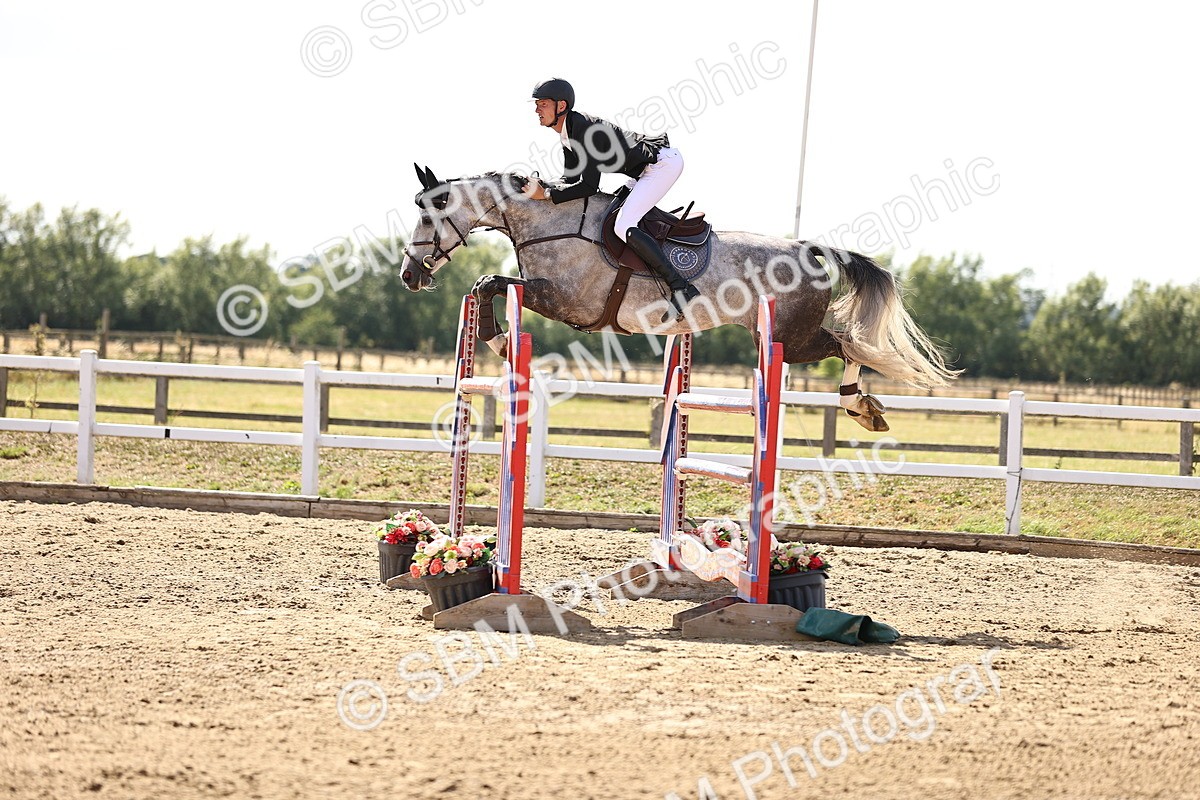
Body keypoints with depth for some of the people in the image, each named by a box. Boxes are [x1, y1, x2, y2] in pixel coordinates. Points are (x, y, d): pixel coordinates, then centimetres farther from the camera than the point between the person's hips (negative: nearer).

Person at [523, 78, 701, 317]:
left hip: (664, 162, -11)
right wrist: (541, 186, -6)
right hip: (646, 170, 11)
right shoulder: (568, 132, 7)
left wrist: (546, 194, -23)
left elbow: (589, 186, -27)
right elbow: (571, 179, 11)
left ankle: (681, 288, -23)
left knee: (623, 226, -21)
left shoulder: (583, 129, -24)